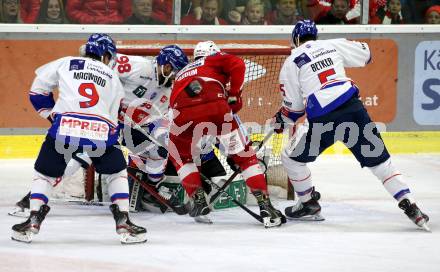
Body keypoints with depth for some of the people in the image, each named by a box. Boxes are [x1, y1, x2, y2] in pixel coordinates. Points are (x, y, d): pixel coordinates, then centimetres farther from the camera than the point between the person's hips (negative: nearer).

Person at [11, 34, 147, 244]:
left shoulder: (65, 64, 19)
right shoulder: (113, 78, 25)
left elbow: (37, 91, 20)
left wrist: (51, 114, 33)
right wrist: (110, 140, 39)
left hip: (64, 128, -1)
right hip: (100, 131, 1)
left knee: (45, 173, 18)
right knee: (117, 173, 24)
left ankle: (33, 223, 9)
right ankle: (123, 223, 15)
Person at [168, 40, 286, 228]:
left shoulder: (182, 74, 41)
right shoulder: (215, 61, 28)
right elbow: (237, 65, 6)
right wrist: (234, 95, 16)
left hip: (184, 115, 3)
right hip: (216, 107, -3)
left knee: (180, 156, 31)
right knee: (244, 155, 10)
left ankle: (198, 200, 18)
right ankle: (265, 207, 1)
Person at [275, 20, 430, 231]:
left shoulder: (291, 63, 7)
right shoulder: (333, 45, 14)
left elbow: (294, 105, 9)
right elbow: (365, 55, 25)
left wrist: (282, 119, 30)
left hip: (323, 121, -3)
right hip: (353, 109, 3)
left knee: (292, 158, 18)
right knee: (380, 161, 9)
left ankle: (309, 205, 23)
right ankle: (408, 204, -2)